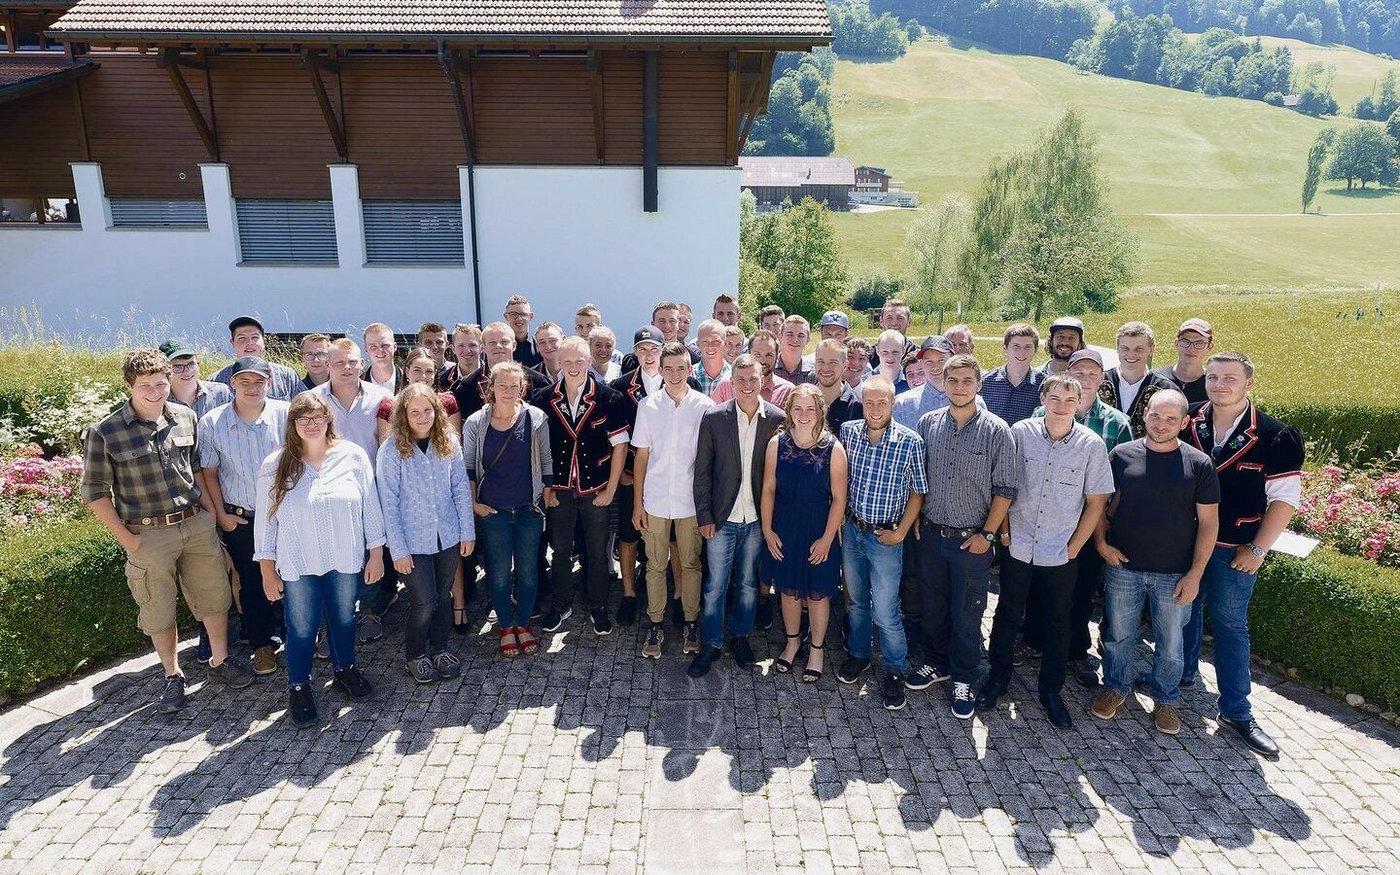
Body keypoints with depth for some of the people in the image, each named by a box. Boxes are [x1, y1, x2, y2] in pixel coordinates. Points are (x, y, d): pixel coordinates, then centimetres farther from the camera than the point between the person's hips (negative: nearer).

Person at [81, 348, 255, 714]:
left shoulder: (186, 417, -1)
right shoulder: (104, 433, -12)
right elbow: (94, 492, -5)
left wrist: (211, 510, 5)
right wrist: (125, 537, -8)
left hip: (197, 524, 3)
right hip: (149, 535, -3)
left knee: (214, 597, 13)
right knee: (159, 611, 11)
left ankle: (220, 662, 32)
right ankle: (173, 676, 30)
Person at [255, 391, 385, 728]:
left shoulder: (352, 455, -7)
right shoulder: (275, 466, -8)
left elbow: (370, 507, -2)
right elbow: (265, 520, -2)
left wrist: (376, 554, 0)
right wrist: (268, 571, -1)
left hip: (346, 561, 1)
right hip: (298, 567, -1)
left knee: (344, 620, 19)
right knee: (301, 629, 11)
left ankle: (345, 670, 43)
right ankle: (298, 688, 33)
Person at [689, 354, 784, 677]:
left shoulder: (777, 419, -5)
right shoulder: (713, 417, -6)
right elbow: (702, 470, -3)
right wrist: (704, 516, -5)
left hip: (757, 518, 1)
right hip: (722, 517, -1)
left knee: (748, 582, 16)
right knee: (715, 584, 8)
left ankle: (740, 636, 34)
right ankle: (711, 643, 24)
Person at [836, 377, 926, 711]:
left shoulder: (910, 442, -15)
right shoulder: (848, 431, -5)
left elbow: (918, 491, -6)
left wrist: (900, 533, -10)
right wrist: (839, 520, 3)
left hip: (885, 537, -4)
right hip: (851, 530, 4)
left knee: (885, 612, 1)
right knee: (856, 600, 20)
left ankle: (895, 671, 22)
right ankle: (858, 653, 41)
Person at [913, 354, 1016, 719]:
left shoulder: (996, 430, -10)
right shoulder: (928, 423, 0)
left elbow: (1005, 489, -8)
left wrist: (987, 534, -10)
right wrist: (916, 519, 5)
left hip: (972, 541, -3)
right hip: (932, 535, 4)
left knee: (967, 614, 8)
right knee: (931, 606, 17)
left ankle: (963, 679, 27)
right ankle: (936, 663, 38)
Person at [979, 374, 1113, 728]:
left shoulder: (1091, 445, -8)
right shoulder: (1020, 433, -7)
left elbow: (1096, 502, -1)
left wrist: (1074, 547, -2)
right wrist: (1004, 529, 0)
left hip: (1061, 554, 0)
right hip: (1018, 547, 0)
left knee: (1058, 624, 13)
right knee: (1007, 615, 13)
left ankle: (1051, 690, 30)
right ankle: (998, 677, 31)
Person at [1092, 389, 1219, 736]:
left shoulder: (1199, 464, -6)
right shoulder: (1122, 455, -3)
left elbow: (1208, 522, -4)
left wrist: (1195, 573, -7)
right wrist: (1100, 541, -6)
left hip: (1175, 573, -1)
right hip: (1123, 567, 1)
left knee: (1170, 642, 13)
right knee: (1119, 635, 15)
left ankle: (1165, 699, 35)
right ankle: (1115, 688, 36)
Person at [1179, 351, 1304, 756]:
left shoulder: (1275, 437, -10)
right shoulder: (1186, 426, -3)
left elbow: (1285, 497, -7)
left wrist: (1258, 548, -10)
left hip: (1234, 550, -2)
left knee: (1230, 625, 5)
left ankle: (1236, 711, 15)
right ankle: (1182, 672, 40)